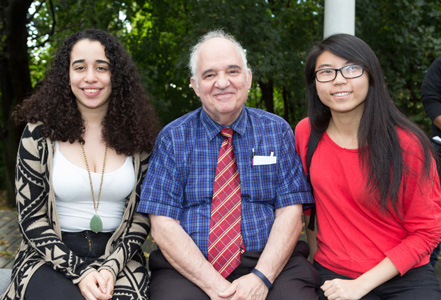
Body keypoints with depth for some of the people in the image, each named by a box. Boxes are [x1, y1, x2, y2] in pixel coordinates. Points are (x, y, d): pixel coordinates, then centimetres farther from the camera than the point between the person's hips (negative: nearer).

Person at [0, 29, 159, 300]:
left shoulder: (137, 137, 3)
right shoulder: (40, 134, 0)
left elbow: (143, 216, 5)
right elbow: (31, 218, -2)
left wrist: (110, 268, -10)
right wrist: (80, 272, -13)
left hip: (119, 257, 1)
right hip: (51, 258, -1)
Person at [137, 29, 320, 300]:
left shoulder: (277, 131, 7)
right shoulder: (173, 138, 4)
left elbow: (290, 212, 0)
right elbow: (163, 225, -3)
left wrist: (261, 277, -15)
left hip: (271, 264, 1)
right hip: (188, 269, 0)